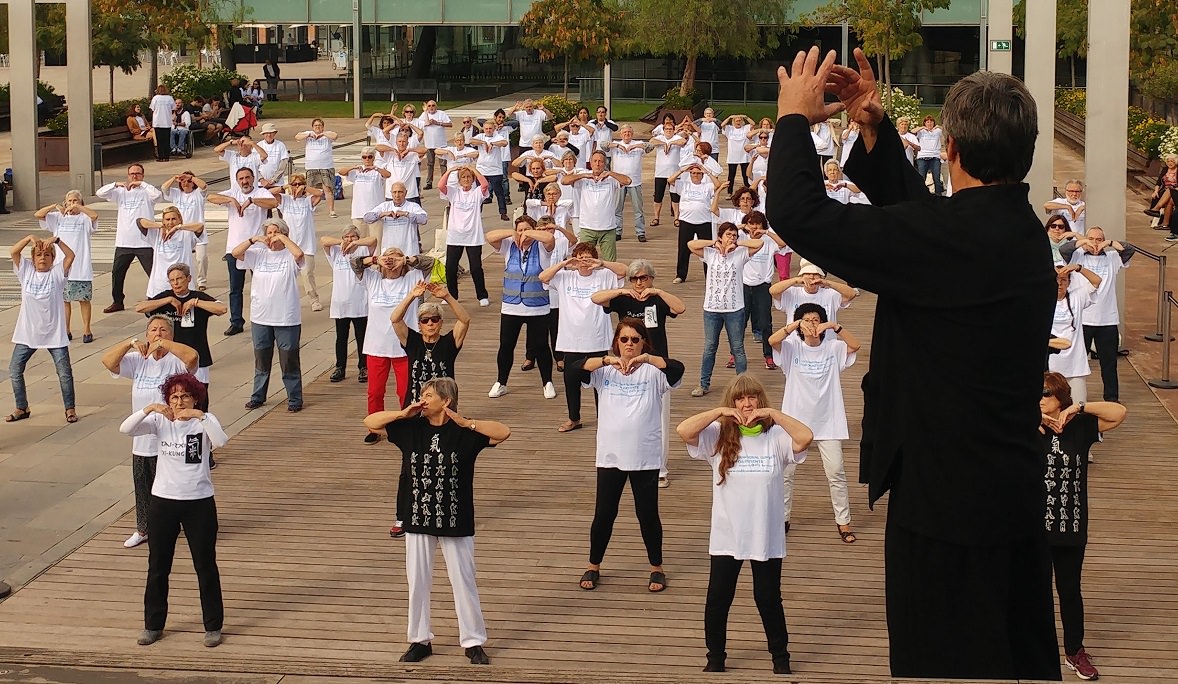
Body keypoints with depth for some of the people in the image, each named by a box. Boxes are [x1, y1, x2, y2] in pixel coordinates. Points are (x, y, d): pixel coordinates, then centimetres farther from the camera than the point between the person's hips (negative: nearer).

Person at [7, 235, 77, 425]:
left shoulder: (57, 273, -4)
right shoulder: (26, 271, 2)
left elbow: (70, 255, -18)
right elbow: (13, 252, -10)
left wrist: (56, 240, -29)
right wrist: (29, 238, -22)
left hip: (54, 334, -3)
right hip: (27, 333, 3)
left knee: (64, 372, -1)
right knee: (14, 369, 5)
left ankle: (70, 408, 14)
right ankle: (22, 408, 21)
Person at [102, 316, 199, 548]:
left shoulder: (175, 361, -8)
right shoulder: (138, 361, 7)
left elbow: (192, 356, -31)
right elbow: (108, 361, -3)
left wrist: (163, 343, -28)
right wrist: (130, 343, -15)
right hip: (142, 439, 5)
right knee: (142, 485, 17)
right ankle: (143, 529, 34)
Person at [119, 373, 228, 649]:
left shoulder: (205, 420, -6)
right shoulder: (160, 421, -2)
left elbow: (221, 441, -26)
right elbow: (125, 429, -15)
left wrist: (200, 417, -35)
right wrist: (148, 409, -28)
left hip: (199, 502, -2)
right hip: (163, 501, 2)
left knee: (206, 566, 7)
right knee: (157, 567, 11)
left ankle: (213, 626, 20)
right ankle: (153, 625, 25)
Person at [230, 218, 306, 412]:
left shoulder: (289, 255, -5)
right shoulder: (258, 254, 6)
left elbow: (299, 254, -27)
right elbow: (235, 253, -4)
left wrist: (283, 238, -16)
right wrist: (253, 239, -11)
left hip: (287, 318, -4)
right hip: (260, 318, 4)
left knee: (289, 360, 4)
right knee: (261, 360, 16)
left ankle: (294, 398, 13)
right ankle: (258, 396, 29)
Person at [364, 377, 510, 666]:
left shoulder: (463, 432, -9)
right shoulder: (411, 427, -1)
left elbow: (503, 432, -20)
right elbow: (370, 422, 2)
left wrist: (465, 422, -24)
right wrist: (403, 413, -11)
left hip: (455, 520, -3)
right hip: (418, 518, 3)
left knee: (463, 580, 5)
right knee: (417, 580, 10)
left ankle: (473, 642, 16)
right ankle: (420, 640, 23)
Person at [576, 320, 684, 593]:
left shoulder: (653, 371, -3)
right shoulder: (605, 370, 2)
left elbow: (677, 369, -23)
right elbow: (576, 369, -16)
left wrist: (646, 358, -34)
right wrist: (607, 360, -30)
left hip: (645, 457, -1)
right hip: (610, 455, 1)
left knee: (647, 513, 8)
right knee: (603, 513, 10)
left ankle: (656, 568, 25)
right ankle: (593, 566, 27)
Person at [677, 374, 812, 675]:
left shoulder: (776, 437, -4)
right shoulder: (718, 435, -3)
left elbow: (805, 437, -22)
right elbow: (683, 430, -17)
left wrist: (772, 413, -20)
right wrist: (719, 412, -19)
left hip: (767, 536, -1)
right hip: (726, 536, 1)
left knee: (768, 597, 10)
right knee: (717, 597, 9)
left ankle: (780, 658, 26)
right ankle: (715, 657, 26)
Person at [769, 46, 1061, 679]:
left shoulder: (950, 237, -25)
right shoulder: (1022, 228, 3)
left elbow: (797, 213, -22)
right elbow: (912, 213, 20)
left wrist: (794, 117, -6)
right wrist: (874, 128, 17)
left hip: (948, 502, -9)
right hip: (1018, 491, 9)